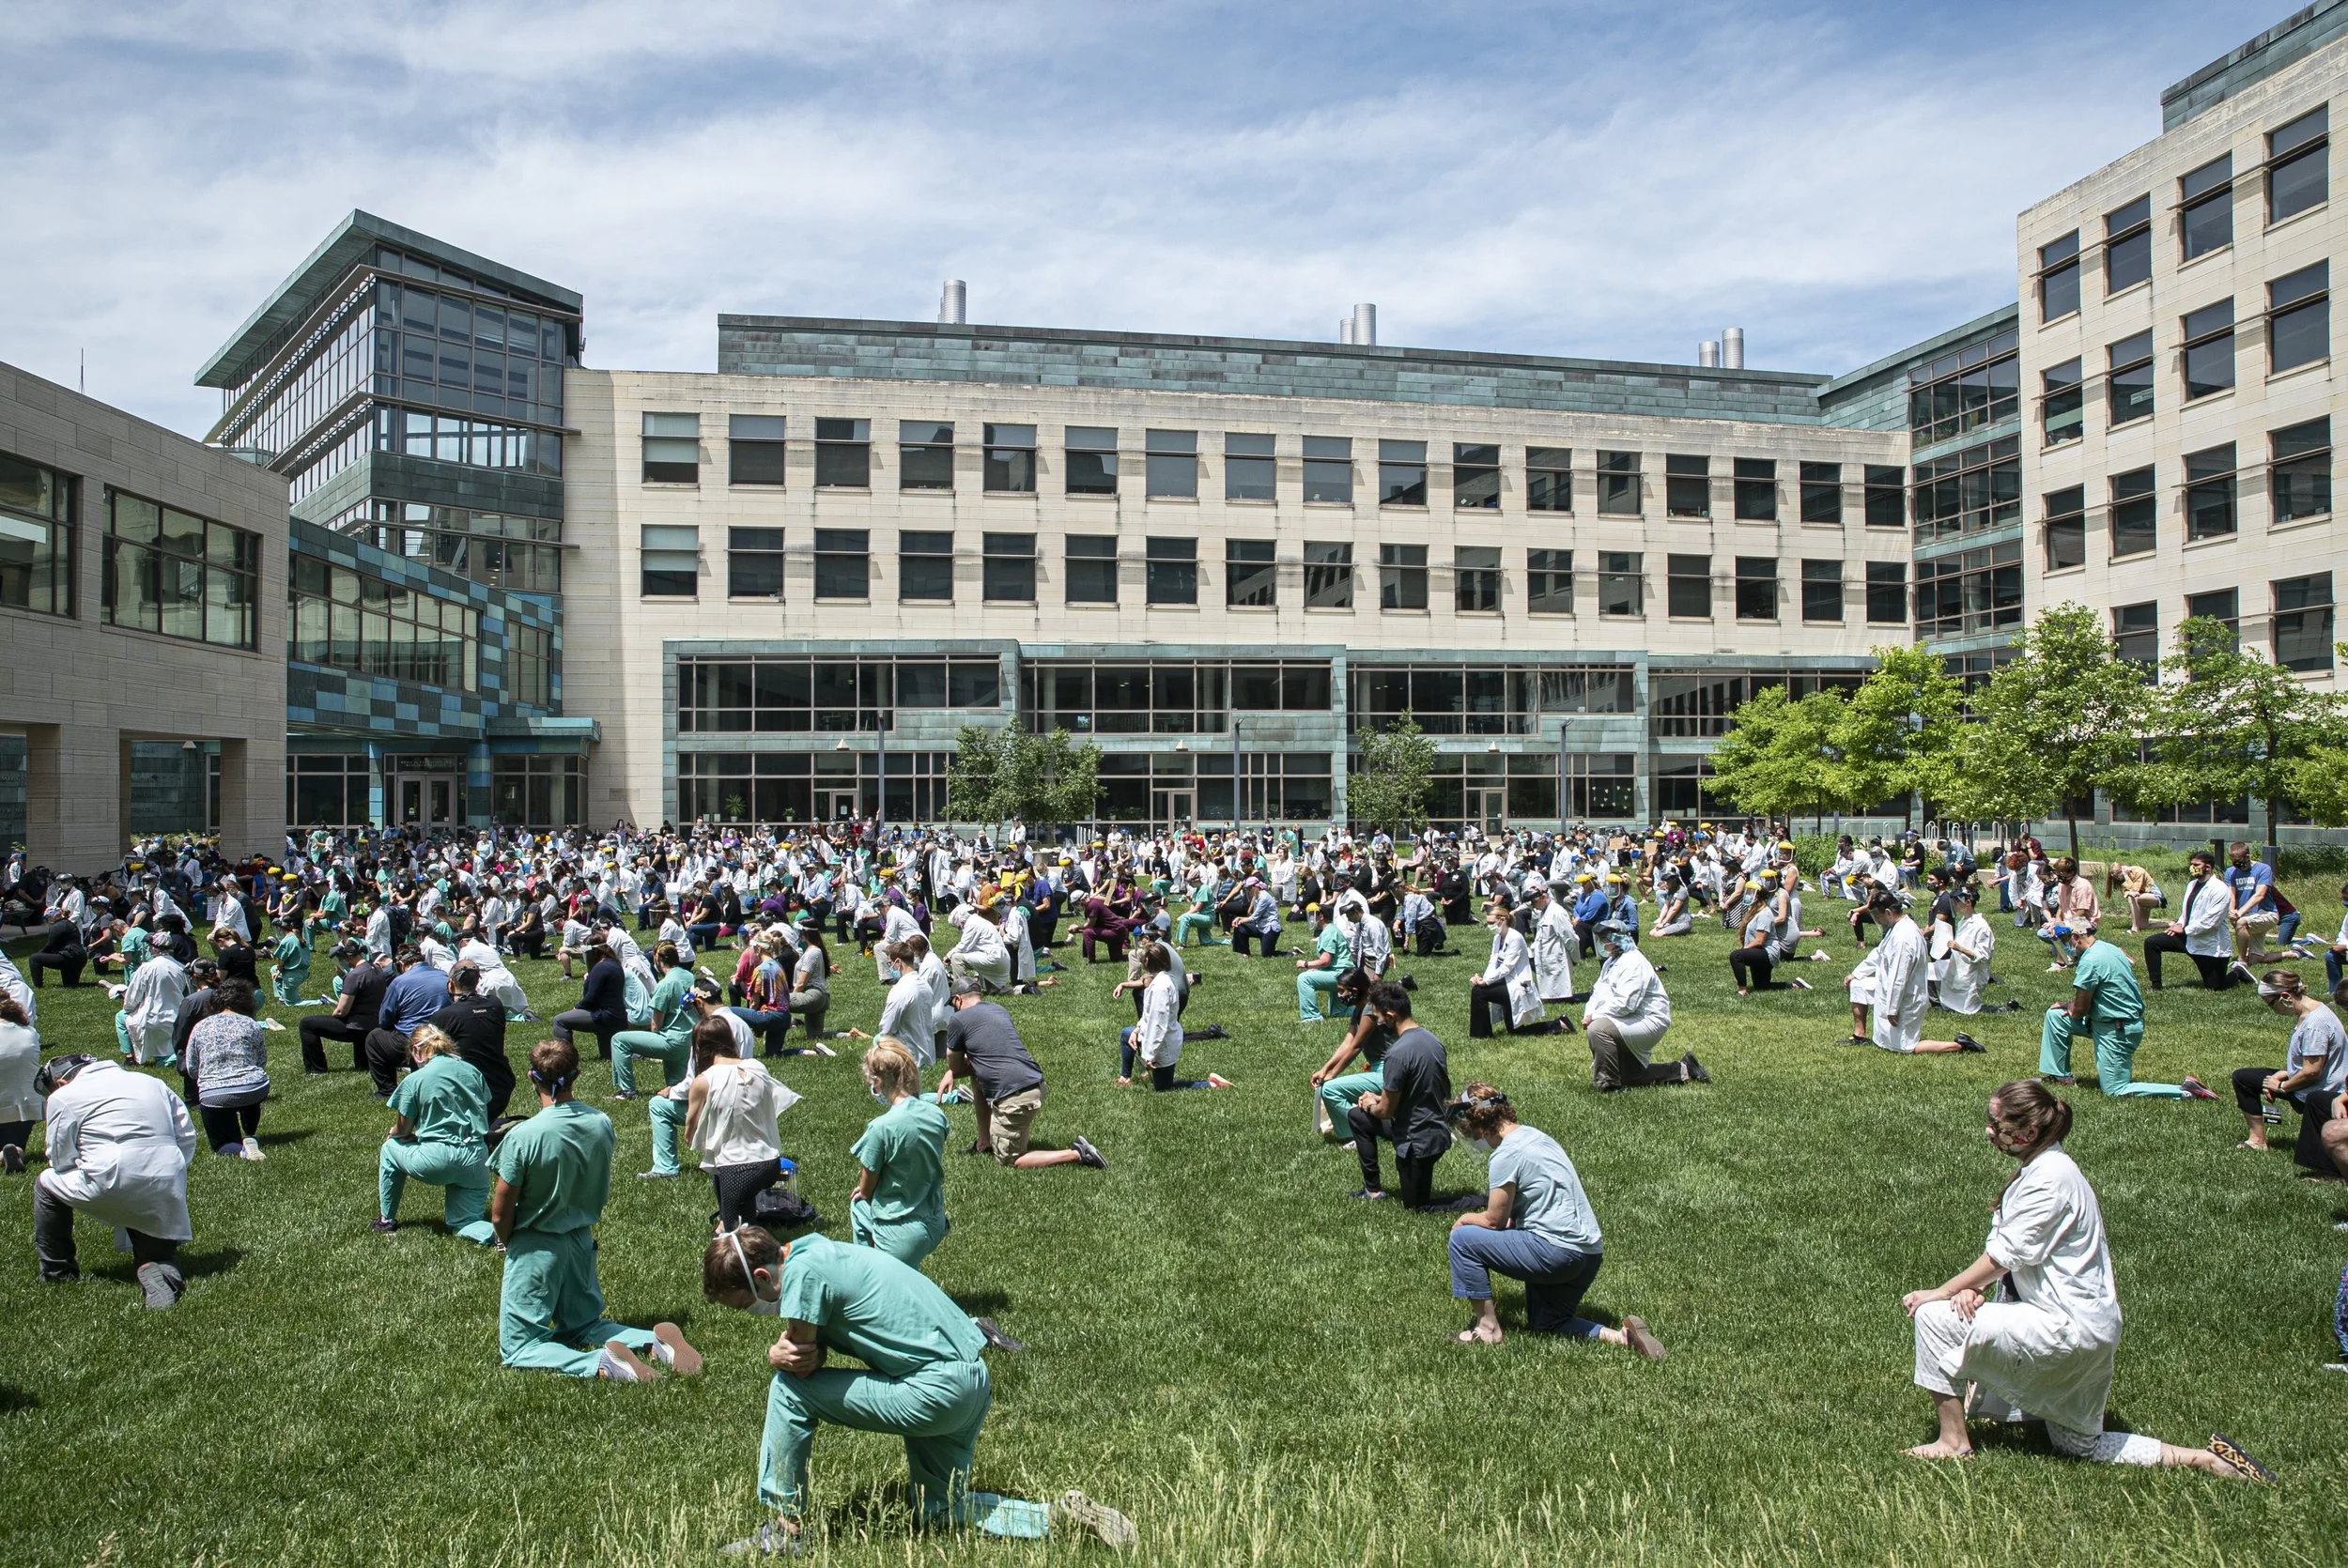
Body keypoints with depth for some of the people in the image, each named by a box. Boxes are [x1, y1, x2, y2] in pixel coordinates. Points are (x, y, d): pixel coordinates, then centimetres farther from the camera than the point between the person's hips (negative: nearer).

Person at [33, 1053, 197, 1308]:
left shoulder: (63, 1096, 8)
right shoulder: (150, 1082, 21)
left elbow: (61, 1160, 8)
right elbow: (187, 1135, 17)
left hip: (110, 1186, -4)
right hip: (166, 1190, 4)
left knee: (46, 1184, 25)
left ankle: (57, 1274, 32)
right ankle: (160, 1270, -15)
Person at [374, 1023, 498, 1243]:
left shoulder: (414, 1080, -2)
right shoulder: (472, 1070, 9)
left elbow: (402, 1130, 5)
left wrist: (393, 1133, 28)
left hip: (436, 1160, -4)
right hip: (476, 1162, 4)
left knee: (391, 1148, 28)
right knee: (462, 1224, 17)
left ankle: (386, 1221, 34)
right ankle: (500, 1231, -16)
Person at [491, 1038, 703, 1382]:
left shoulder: (522, 1137, -22)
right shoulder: (601, 1124, -7)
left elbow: (500, 1215, -13)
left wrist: (512, 1245, 7)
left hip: (535, 1249, -5)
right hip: (582, 1242, 6)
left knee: (517, 1350, 4)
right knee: (583, 1325, 25)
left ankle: (601, 1363, -23)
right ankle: (655, 1340, -3)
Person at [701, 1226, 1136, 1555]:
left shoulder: (802, 1270, -17)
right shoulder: (814, 1252, 11)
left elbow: (802, 1359, -15)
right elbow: (807, 1346, 11)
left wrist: (776, 1357, 5)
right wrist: (782, 1353, -10)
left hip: (938, 1388, -10)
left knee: (788, 1390, -5)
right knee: (939, 1512, 22)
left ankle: (782, 1531, 5)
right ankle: (1060, 1516, 13)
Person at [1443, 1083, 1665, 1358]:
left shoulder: (1507, 1154, -15)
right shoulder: (1534, 1135, 14)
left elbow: (1494, 1220, -9)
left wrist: (1466, 1219, 10)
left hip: (1557, 1252, -10)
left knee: (1462, 1238, -6)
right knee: (1544, 1326, 24)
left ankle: (1487, 1328, 2)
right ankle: (1622, 1336, 6)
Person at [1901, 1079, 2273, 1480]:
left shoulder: (2050, 1178, -21)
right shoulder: (2040, 1169, 10)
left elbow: (2007, 1253, -22)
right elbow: (2006, 1249, 8)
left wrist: (1941, 1293, -15)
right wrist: (1973, 1289, -8)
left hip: (2069, 1327, -11)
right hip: (2090, 1327, 11)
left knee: (1934, 1316, -12)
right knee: (2077, 1445, 22)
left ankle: (1953, 1442, 0)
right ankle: (2204, 1459, 20)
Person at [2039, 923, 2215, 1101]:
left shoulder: (2090, 961, -24)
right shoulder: (2107, 948, 6)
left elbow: (2080, 1010, -16)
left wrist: (2071, 1011, 5)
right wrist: (2071, 1008, 8)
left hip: (2116, 1031, -10)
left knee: (2115, 1091, -1)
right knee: (2054, 1015, 13)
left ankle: (2185, 1091, -4)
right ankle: (2059, 1076, 18)